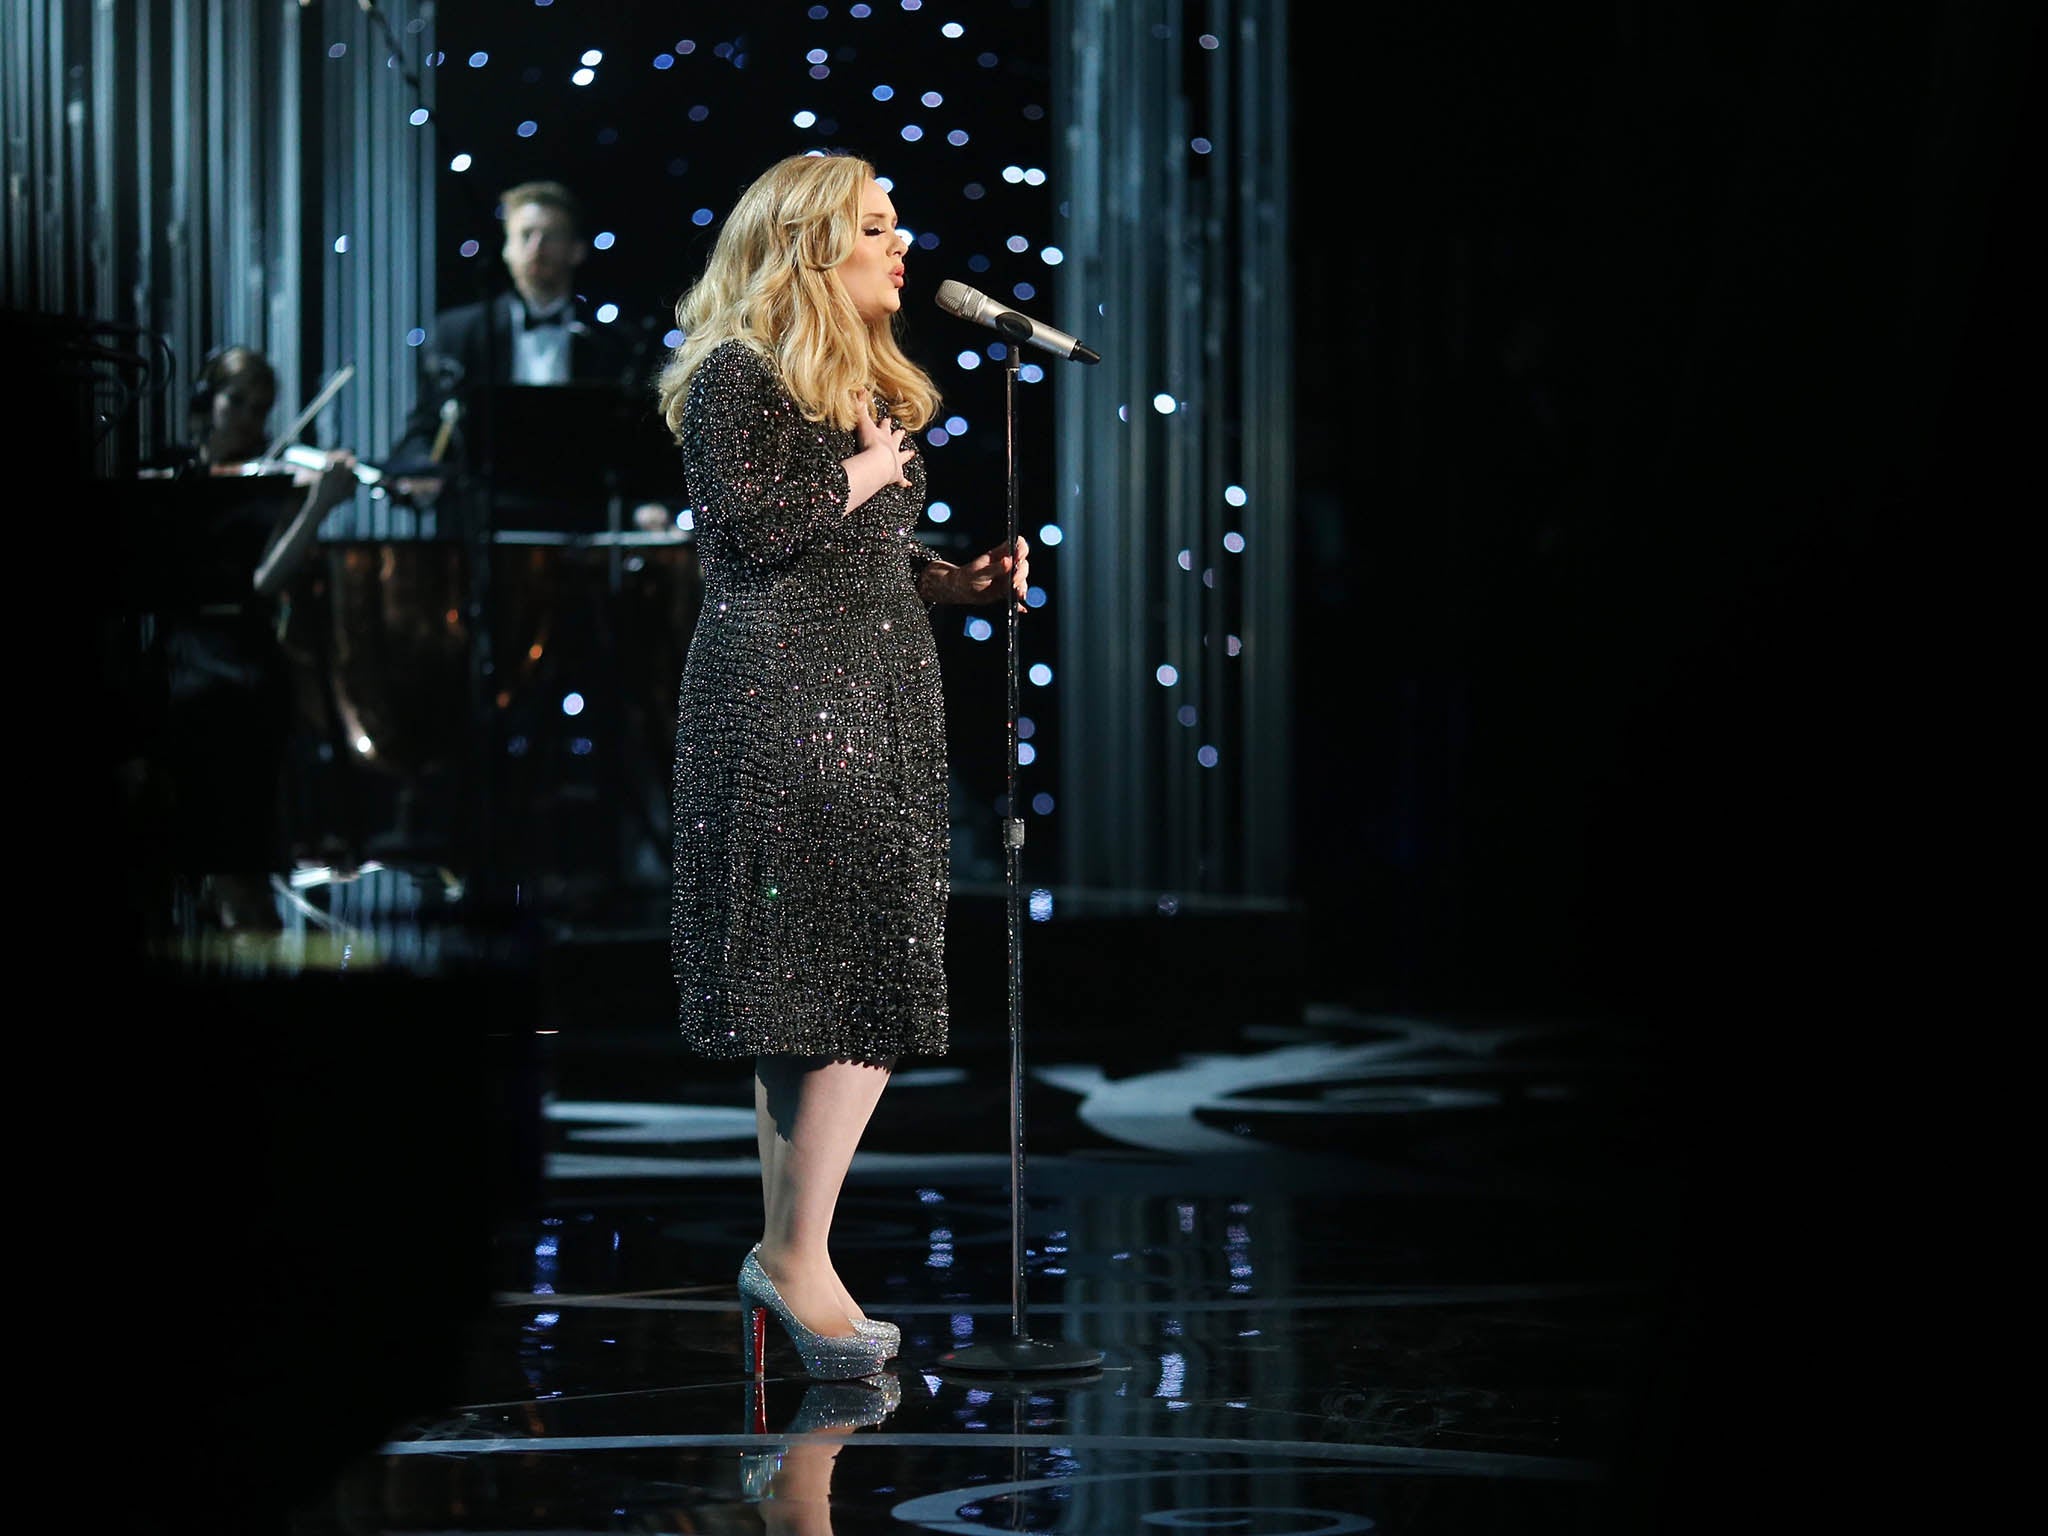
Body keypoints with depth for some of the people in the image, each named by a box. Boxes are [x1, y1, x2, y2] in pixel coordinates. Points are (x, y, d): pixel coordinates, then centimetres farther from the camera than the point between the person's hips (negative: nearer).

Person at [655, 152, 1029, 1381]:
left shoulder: (871, 384, 19)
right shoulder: (735, 377, -7)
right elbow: (748, 526, -18)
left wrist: (961, 581, 9)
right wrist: (863, 473, -8)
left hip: (881, 701, 9)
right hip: (780, 699, -9)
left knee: (833, 997, 7)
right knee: (842, 987, -13)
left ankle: (791, 1256, 11)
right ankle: (795, 1253, -10)